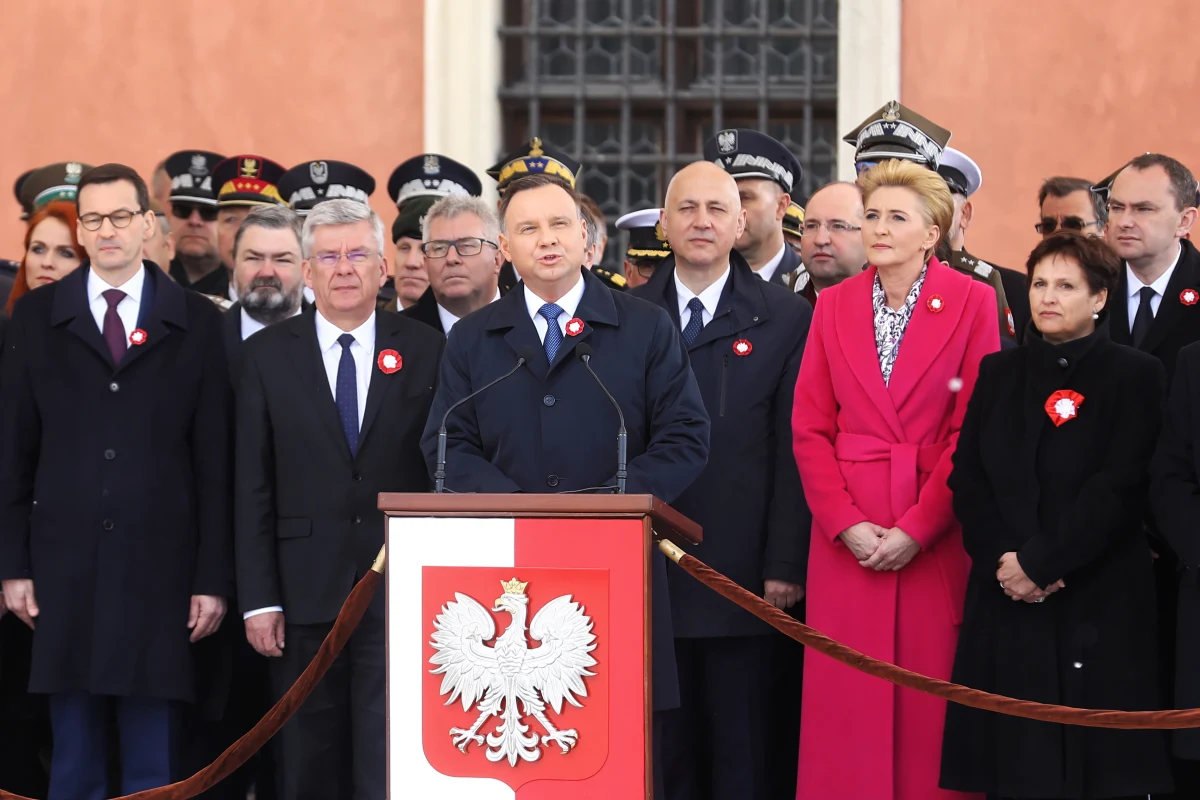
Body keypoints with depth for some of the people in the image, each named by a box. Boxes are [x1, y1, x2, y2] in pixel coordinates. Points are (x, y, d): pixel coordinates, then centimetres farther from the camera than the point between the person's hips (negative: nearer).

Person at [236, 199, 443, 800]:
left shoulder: (426, 352, 5)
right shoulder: (269, 355, 6)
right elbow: (253, 487, 4)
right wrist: (258, 598, -2)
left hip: (400, 592, -1)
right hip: (307, 593, 1)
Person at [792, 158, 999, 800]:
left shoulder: (972, 302, -1)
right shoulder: (834, 305, 8)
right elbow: (810, 427, 7)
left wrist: (916, 529, -12)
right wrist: (845, 523, -6)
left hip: (936, 529, -2)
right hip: (848, 530, 3)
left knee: (931, 696, -1)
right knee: (847, 698, 1)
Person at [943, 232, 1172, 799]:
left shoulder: (1135, 377, 0)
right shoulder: (999, 373, 13)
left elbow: (1119, 489, -9)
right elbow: (967, 476, 6)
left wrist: (1040, 562, -14)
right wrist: (1000, 557, -10)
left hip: (1097, 600, -3)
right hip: (1006, 600, 4)